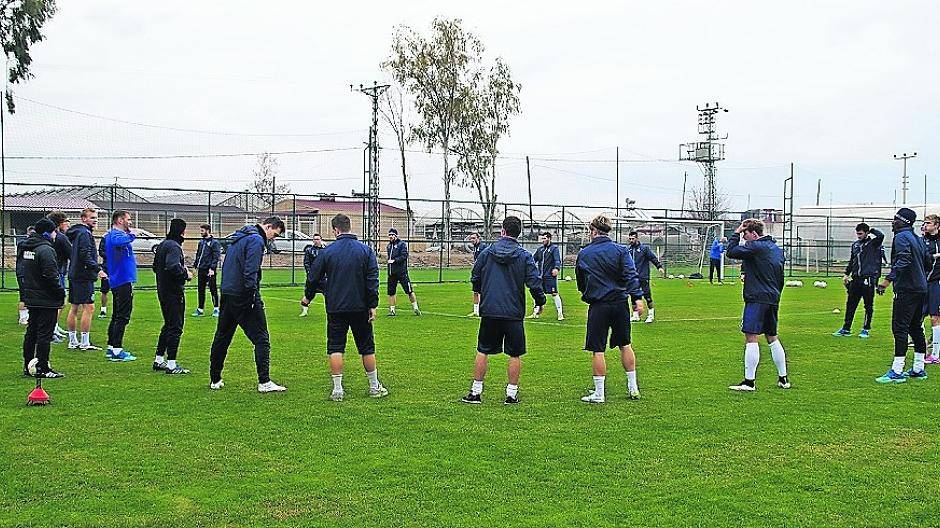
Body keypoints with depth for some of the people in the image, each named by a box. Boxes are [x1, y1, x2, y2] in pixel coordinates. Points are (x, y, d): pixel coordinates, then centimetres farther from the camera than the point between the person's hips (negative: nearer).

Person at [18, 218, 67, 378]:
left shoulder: (23, 248, 12)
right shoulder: (46, 250, -17)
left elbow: (20, 272, 18)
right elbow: (51, 276, -22)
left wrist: (24, 293, 22)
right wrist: (61, 294, -12)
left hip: (31, 299, 9)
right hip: (46, 300, -9)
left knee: (31, 332, 16)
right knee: (45, 334, -3)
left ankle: (27, 366, 22)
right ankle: (42, 369, -1)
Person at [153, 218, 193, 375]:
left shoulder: (162, 245, 14)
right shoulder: (174, 246, -16)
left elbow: (155, 267, 21)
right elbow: (173, 267, -30)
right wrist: (186, 274, -13)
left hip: (163, 291, 10)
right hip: (174, 292, -10)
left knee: (168, 325, 19)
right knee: (175, 328, -5)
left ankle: (159, 360, 24)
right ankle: (171, 364, -4)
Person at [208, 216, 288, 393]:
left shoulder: (238, 238, 19)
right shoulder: (256, 240, -11)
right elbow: (250, 271, -20)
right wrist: (254, 297, -20)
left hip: (226, 295, 9)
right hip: (244, 297, -9)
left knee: (221, 338, 15)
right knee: (261, 339, -4)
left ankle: (215, 380, 23)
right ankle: (264, 382, -8)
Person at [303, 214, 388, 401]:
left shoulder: (327, 252, -2)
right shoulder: (366, 250, 0)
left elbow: (314, 278, 6)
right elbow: (372, 280, -4)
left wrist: (308, 296, 24)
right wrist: (373, 305, 0)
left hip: (335, 308, -1)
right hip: (360, 308, 1)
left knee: (335, 348, 5)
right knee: (367, 347, 11)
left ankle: (337, 389, 0)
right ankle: (374, 387, 18)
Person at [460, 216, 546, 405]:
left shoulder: (487, 253, 2)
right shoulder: (525, 256, -4)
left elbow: (475, 278, 10)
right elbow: (535, 283, -9)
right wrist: (540, 302, 9)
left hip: (489, 311, 2)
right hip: (514, 312, -2)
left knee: (483, 351, 11)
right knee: (515, 354, 8)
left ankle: (476, 392, 13)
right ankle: (512, 393, 9)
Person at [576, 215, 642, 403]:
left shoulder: (583, 254, 1)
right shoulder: (621, 250, 0)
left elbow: (580, 282, 13)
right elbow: (631, 276, -10)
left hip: (598, 306, -2)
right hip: (620, 303, 2)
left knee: (597, 350, 2)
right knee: (625, 345, 16)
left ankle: (598, 394, 3)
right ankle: (633, 388, 22)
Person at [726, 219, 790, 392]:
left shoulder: (756, 247, -12)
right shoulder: (777, 248, 16)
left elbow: (730, 252, -14)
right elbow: (780, 278, 21)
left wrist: (736, 233, -2)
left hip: (757, 299, -9)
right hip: (773, 299, 9)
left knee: (751, 338, -8)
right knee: (772, 338, 17)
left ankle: (749, 382, -10)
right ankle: (783, 379, 20)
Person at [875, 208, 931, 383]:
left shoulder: (901, 237, -10)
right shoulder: (918, 239, 17)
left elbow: (903, 261, -24)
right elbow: (929, 262, 22)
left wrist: (887, 280, -31)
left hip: (906, 290, -9)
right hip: (921, 289, 9)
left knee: (899, 329, -9)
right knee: (915, 328, 15)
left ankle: (897, 372, -11)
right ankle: (919, 369, 20)